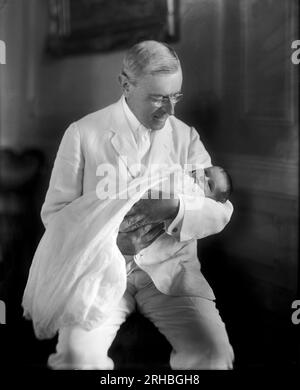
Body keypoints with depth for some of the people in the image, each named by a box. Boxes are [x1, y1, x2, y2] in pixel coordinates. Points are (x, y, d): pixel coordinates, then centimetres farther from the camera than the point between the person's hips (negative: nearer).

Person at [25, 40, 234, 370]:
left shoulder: (186, 137, 9)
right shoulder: (83, 133, 2)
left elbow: (221, 212, 3)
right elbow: (54, 212, 3)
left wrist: (177, 208, -19)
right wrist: (103, 214, -17)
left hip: (169, 268, 2)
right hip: (100, 268, -1)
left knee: (212, 353, -22)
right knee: (77, 356, -28)